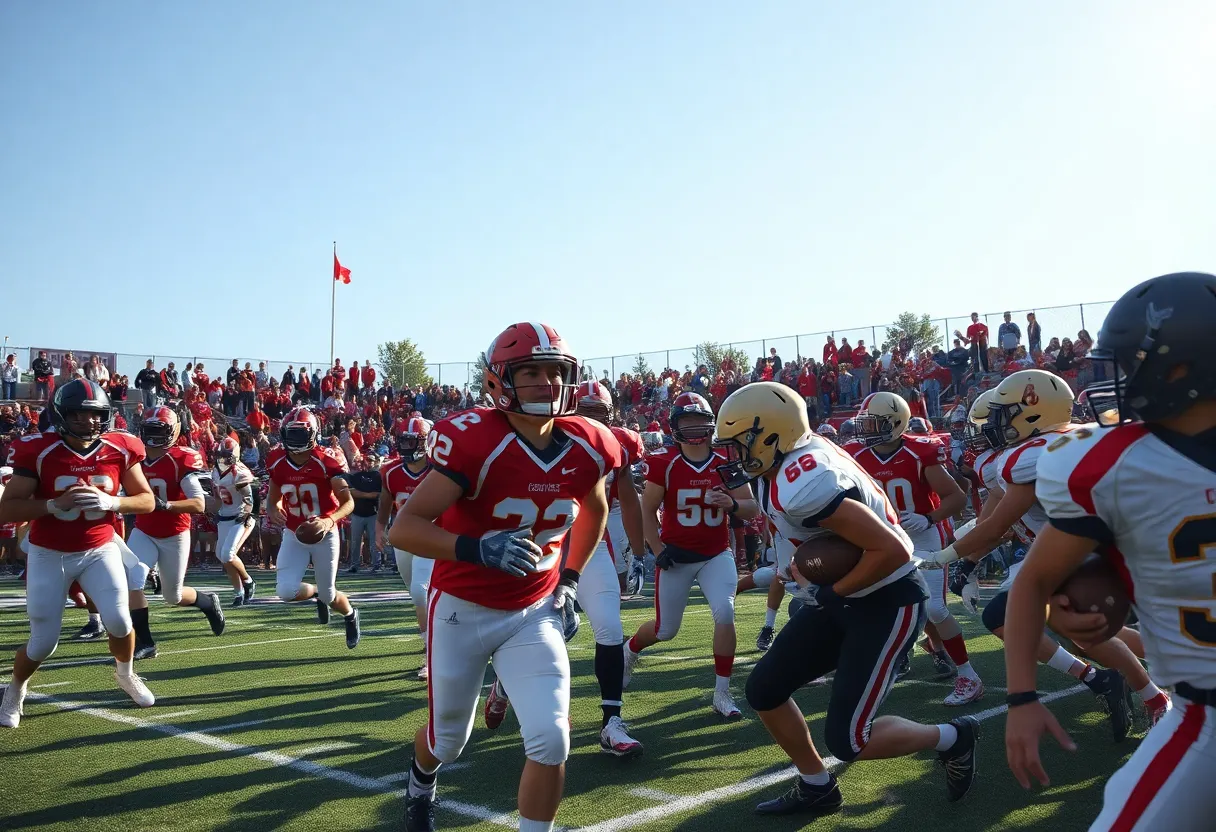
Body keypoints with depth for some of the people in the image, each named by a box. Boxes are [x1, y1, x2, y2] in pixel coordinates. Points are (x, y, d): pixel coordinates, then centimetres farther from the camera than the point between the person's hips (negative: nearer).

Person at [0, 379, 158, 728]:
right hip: (49, 555, -2)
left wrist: (110, 502, -20)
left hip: (100, 549, 2)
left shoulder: (120, 449, -8)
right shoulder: (38, 452, -16)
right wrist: (56, 504, -29)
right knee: (44, 641, 1)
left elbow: (147, 500, -1)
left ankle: (125, 674, 22)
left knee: (119, 621, -11)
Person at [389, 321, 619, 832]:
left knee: (551, 741, -13)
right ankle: (421, 783, 55)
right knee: (449, 740, 18)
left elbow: (595, 509, 15)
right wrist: (478, 548, -41)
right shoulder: (474, 441, -25)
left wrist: (569, 581, 9)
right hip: (462, 611, -3)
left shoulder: (586, 448, -9)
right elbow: (403, 528, -26)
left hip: (534, 614, 3)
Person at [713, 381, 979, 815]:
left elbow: (892, 551, -31)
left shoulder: (804, 485, -30)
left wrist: (829, 593, -18)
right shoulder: (798, 458, -1)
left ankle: (952, 738, 17)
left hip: (887, 600, -9)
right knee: (764, 689, 7)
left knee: (848, 741, -8)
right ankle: (816, 787, 25)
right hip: (844, 595, 10)